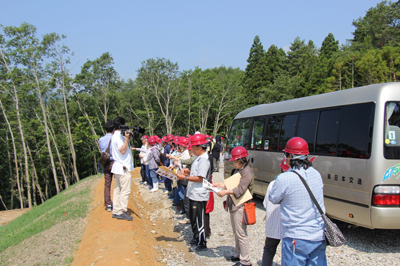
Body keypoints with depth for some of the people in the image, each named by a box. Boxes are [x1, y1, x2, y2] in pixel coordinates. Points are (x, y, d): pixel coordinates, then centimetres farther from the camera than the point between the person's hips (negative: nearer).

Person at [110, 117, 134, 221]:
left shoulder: (115, 136, 16)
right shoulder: (119, 136, -15)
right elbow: (122, 150, -24)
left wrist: (128, 138, 11)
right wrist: (126, 138, -22)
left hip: (118, 167, 10)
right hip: (123, 167, -10)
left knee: (117, 189, 11)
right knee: (125, 190, -7)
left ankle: (116, 211, 15)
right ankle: (122, 212, -4)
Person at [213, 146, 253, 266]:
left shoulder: (247, 172, -14)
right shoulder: (240, 171, 17)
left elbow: (240, 189, -22)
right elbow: (232, 185, 21)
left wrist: (226, 192, -28)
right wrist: (219, 185, 15)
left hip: (241, 207, -10)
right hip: (234, 206, 10)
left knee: (241, 233, -7)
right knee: (236, 232, 18)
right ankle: (238, 254, 30)